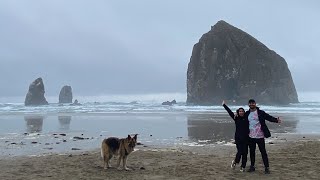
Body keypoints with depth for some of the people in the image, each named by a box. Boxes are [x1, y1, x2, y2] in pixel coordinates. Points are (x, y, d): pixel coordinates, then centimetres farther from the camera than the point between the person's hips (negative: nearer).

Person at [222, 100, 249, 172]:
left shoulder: (246, 119, 5)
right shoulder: (236, 118, 2)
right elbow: (230, 112, -1)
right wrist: (224, 105, -2)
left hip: (245, 138, 2)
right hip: (238, 138, -2)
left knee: (245, 153, 4)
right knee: (239, 151, -11)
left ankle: (243, 167, 16)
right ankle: (235, 162, 17)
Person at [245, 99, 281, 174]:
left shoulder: (260, 112, -5)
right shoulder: (247, 114, 7)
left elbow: (269, 117, -11)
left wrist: (276, 120, -27)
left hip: (259, 136, -4)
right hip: (251, 136, 4)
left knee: (263, 152, 1)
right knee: (252, 151, 12)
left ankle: (266, 167, 8)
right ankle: (252, 166, 25)